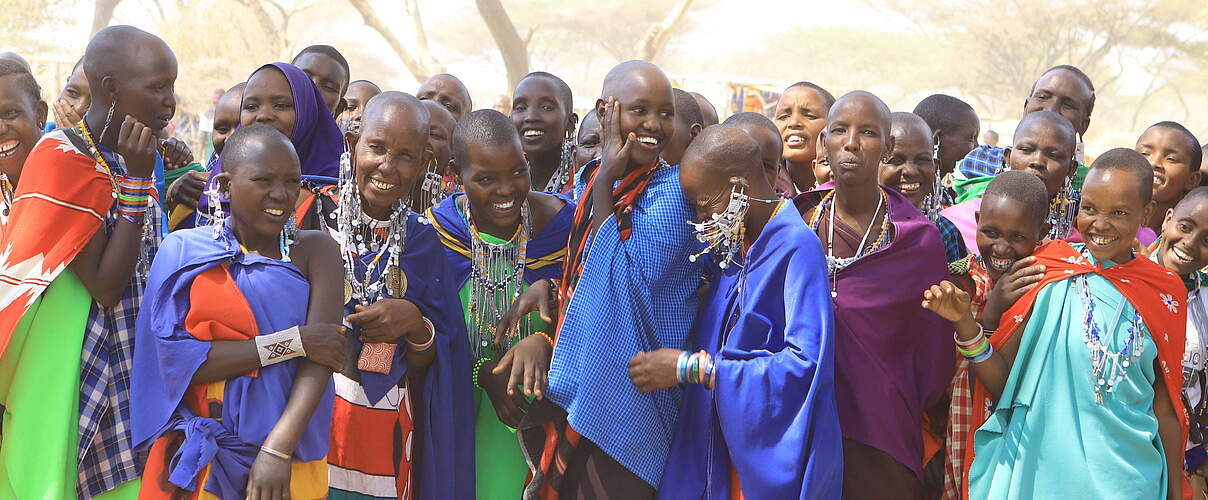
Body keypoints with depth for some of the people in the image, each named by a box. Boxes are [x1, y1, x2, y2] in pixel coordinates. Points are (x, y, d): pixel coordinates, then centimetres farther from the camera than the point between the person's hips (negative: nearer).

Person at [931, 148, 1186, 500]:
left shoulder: (1165, 293, 1)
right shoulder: (1047, 275, -6)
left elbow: (1164, 406, 6)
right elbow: (1002, 383, -7)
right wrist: (965, 323, -21)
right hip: (1038, 471, -2)